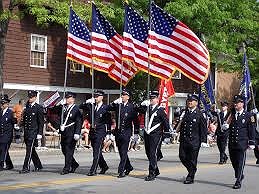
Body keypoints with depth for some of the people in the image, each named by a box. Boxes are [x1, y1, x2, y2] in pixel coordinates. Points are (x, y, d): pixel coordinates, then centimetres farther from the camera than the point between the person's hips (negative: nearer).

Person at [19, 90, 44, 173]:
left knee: (29, 150, -10)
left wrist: (40, 133, -12)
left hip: (33, 132, -7)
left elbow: (41, 122, -7)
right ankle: (38, 166, 26)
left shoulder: (39, 108, -5)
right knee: (31, 150, 13)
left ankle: (26, 168, -10)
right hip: (26, 131, 7)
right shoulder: (26, 107, 13)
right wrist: (21, 124, 5)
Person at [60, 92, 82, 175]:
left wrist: (77, 133, -18)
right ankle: (74, 165, 27)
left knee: (69, 150, -4)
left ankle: (67, 168, 3)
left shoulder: (76, 109, -6)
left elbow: (79, 122, -11)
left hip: (71, 134, -7)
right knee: (64, 150, 11)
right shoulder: (63, 107, 12)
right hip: (64, 133, 7)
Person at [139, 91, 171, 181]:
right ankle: (156, 170, 29)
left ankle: (152, 174, -6)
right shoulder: (147, 108, 10)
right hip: (147, 134, 7)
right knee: (148, 153, 13)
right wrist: (143, 104, 4)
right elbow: (139, 110, 24)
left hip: (156, 135, -7)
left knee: (153, 153, -10)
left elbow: (166, 122, -4)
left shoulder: (160, 110, -6)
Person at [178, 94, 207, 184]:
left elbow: (203, 128, -4)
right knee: (182, 157, 4)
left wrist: (203, 141, -9)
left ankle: (190, 177, 13)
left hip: (194, 141, -5)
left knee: (192, 159, 1)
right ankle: (192, 169, 28)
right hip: (184, 139, 5)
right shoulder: (185, 112, 9)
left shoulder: (200, 114, -5)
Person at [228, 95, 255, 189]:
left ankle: (238, 182, 0)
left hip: (242, 143, -4)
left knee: (240, 162, -4)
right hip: (231, 143, 4)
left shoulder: (248, 116, 0)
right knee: (233, 161, 12)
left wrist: (251, 143, -3)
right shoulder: (231, 114, 11)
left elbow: (251, 130, 0)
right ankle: (239, 176, 34)